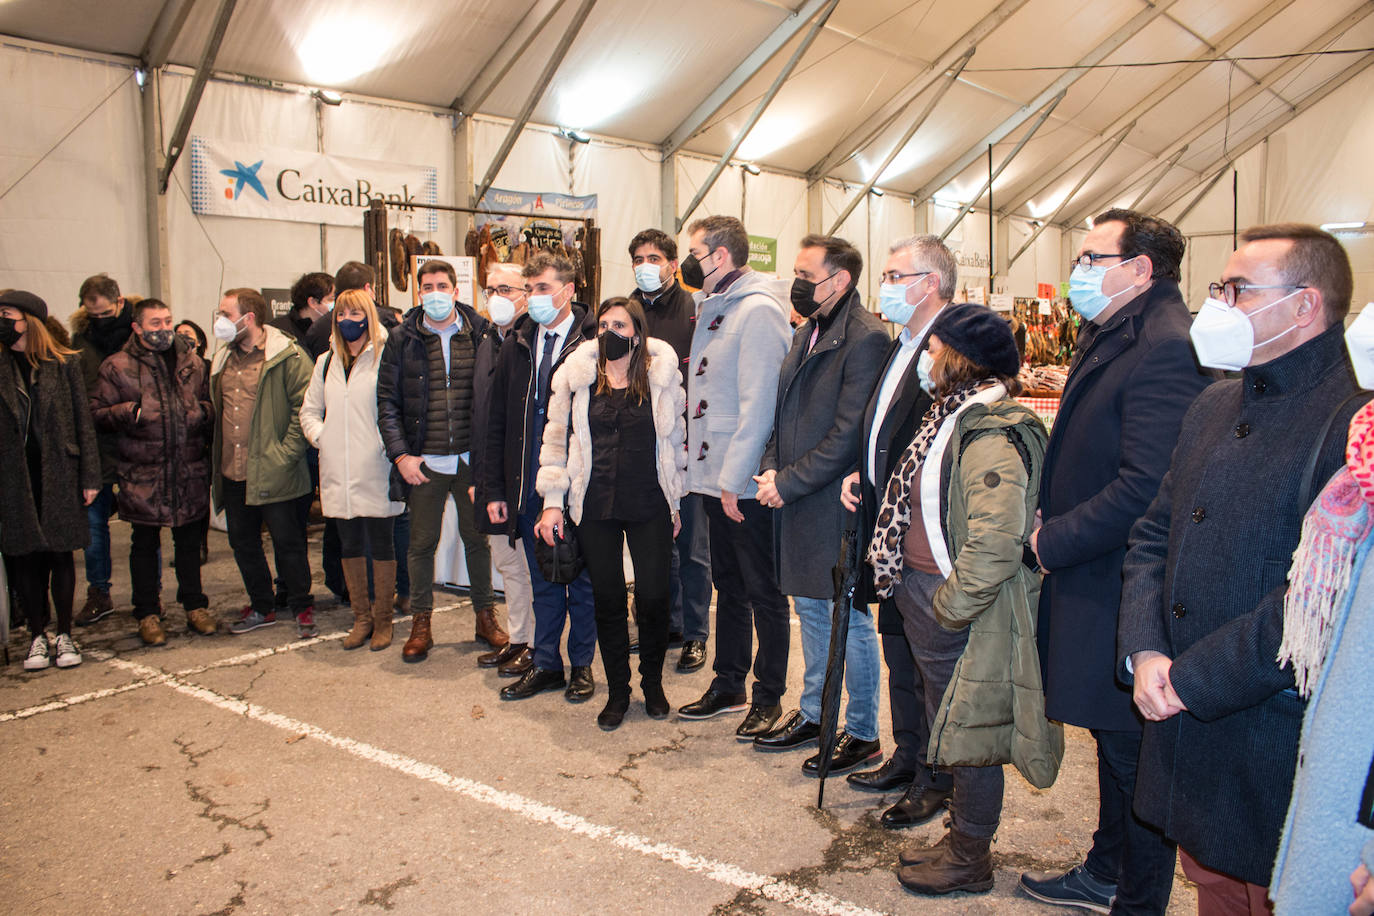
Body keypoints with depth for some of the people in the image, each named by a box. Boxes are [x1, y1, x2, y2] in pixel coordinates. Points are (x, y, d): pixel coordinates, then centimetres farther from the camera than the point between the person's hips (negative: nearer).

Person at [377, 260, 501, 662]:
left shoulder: (480, 333, 2)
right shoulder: (402, 338, 3)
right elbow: (387, 401, 3)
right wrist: (401, 455, -6)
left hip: (472, 459, 0)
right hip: (424, 462, 0)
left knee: (477, 538, 11)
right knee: (422, 542, 8)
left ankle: (485, 616, 25)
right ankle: (420, 623, 22)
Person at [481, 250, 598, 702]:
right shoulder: (516, 344, 7)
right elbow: (497, 423, 9)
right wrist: (494, 489, 5)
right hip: (530, 485, 5)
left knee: (582, 579, 10)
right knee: (543, 580, 16)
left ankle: (581, 664, 26)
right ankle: (546, 664, 29)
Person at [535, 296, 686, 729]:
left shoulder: (661, 374, 1)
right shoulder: (576, 374, 3)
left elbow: (675, 438, 9)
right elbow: (556, 438, 8)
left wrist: (675, 502, 10)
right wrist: (552, 501, 4)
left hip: (649, 506, -1)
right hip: (595, 507, 1)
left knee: (653, 597, -2)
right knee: (608, 599, 6)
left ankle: (652, 682, 24)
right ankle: (617, 691, 23)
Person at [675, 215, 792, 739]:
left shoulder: (758, 311, -14)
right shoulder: (711, 307, 14)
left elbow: (758, 404, -19)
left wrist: (734, 479, -19)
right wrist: (710, 473, 11)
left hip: (748, 484, -9)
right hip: (714, 477, 9)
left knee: (763, 593, 4)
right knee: (728, 587, 18)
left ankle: (768, 697, 17)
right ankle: (728, 687, 31)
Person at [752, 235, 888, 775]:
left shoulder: (864, 338, -16)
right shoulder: (805, 334, 12)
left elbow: (848, 435, -20)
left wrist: (788, 483, -17)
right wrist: (771, 468, 1)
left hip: (836, 506, -9)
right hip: (796, 501, 9)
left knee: (851, 618, 4)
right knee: (810, 608, 19)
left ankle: (863, 734, 20)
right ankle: (813, 715, 34)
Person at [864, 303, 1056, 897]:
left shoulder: (992, 435, -23)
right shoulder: (953, 415, 9)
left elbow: (995, 541, -30)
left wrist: (949, 607, -21)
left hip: (962, 609, -10)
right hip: (922, 592, 10)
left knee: (969, 731, 7)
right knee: (951, 721, 21)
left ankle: (969, 859, 26)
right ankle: (961, 839, 39)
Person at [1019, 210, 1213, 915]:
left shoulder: (1166, 348, -22)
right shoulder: (1109, 336, 12)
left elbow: (1146, 488, -28)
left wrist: (1052, 541, -17)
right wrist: (1053, 526, 5)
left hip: (1124, 598, -10)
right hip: (1094, 584, 10)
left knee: (1133, 757, 6)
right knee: (1113, 741, 23)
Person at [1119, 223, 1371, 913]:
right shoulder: (1213, 407, 9)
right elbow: (1152, 536, 10)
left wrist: (1193, 679, -19)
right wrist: (1143, 652, -4)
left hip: (1281, 746, -6)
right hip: (1185, 727, 7)